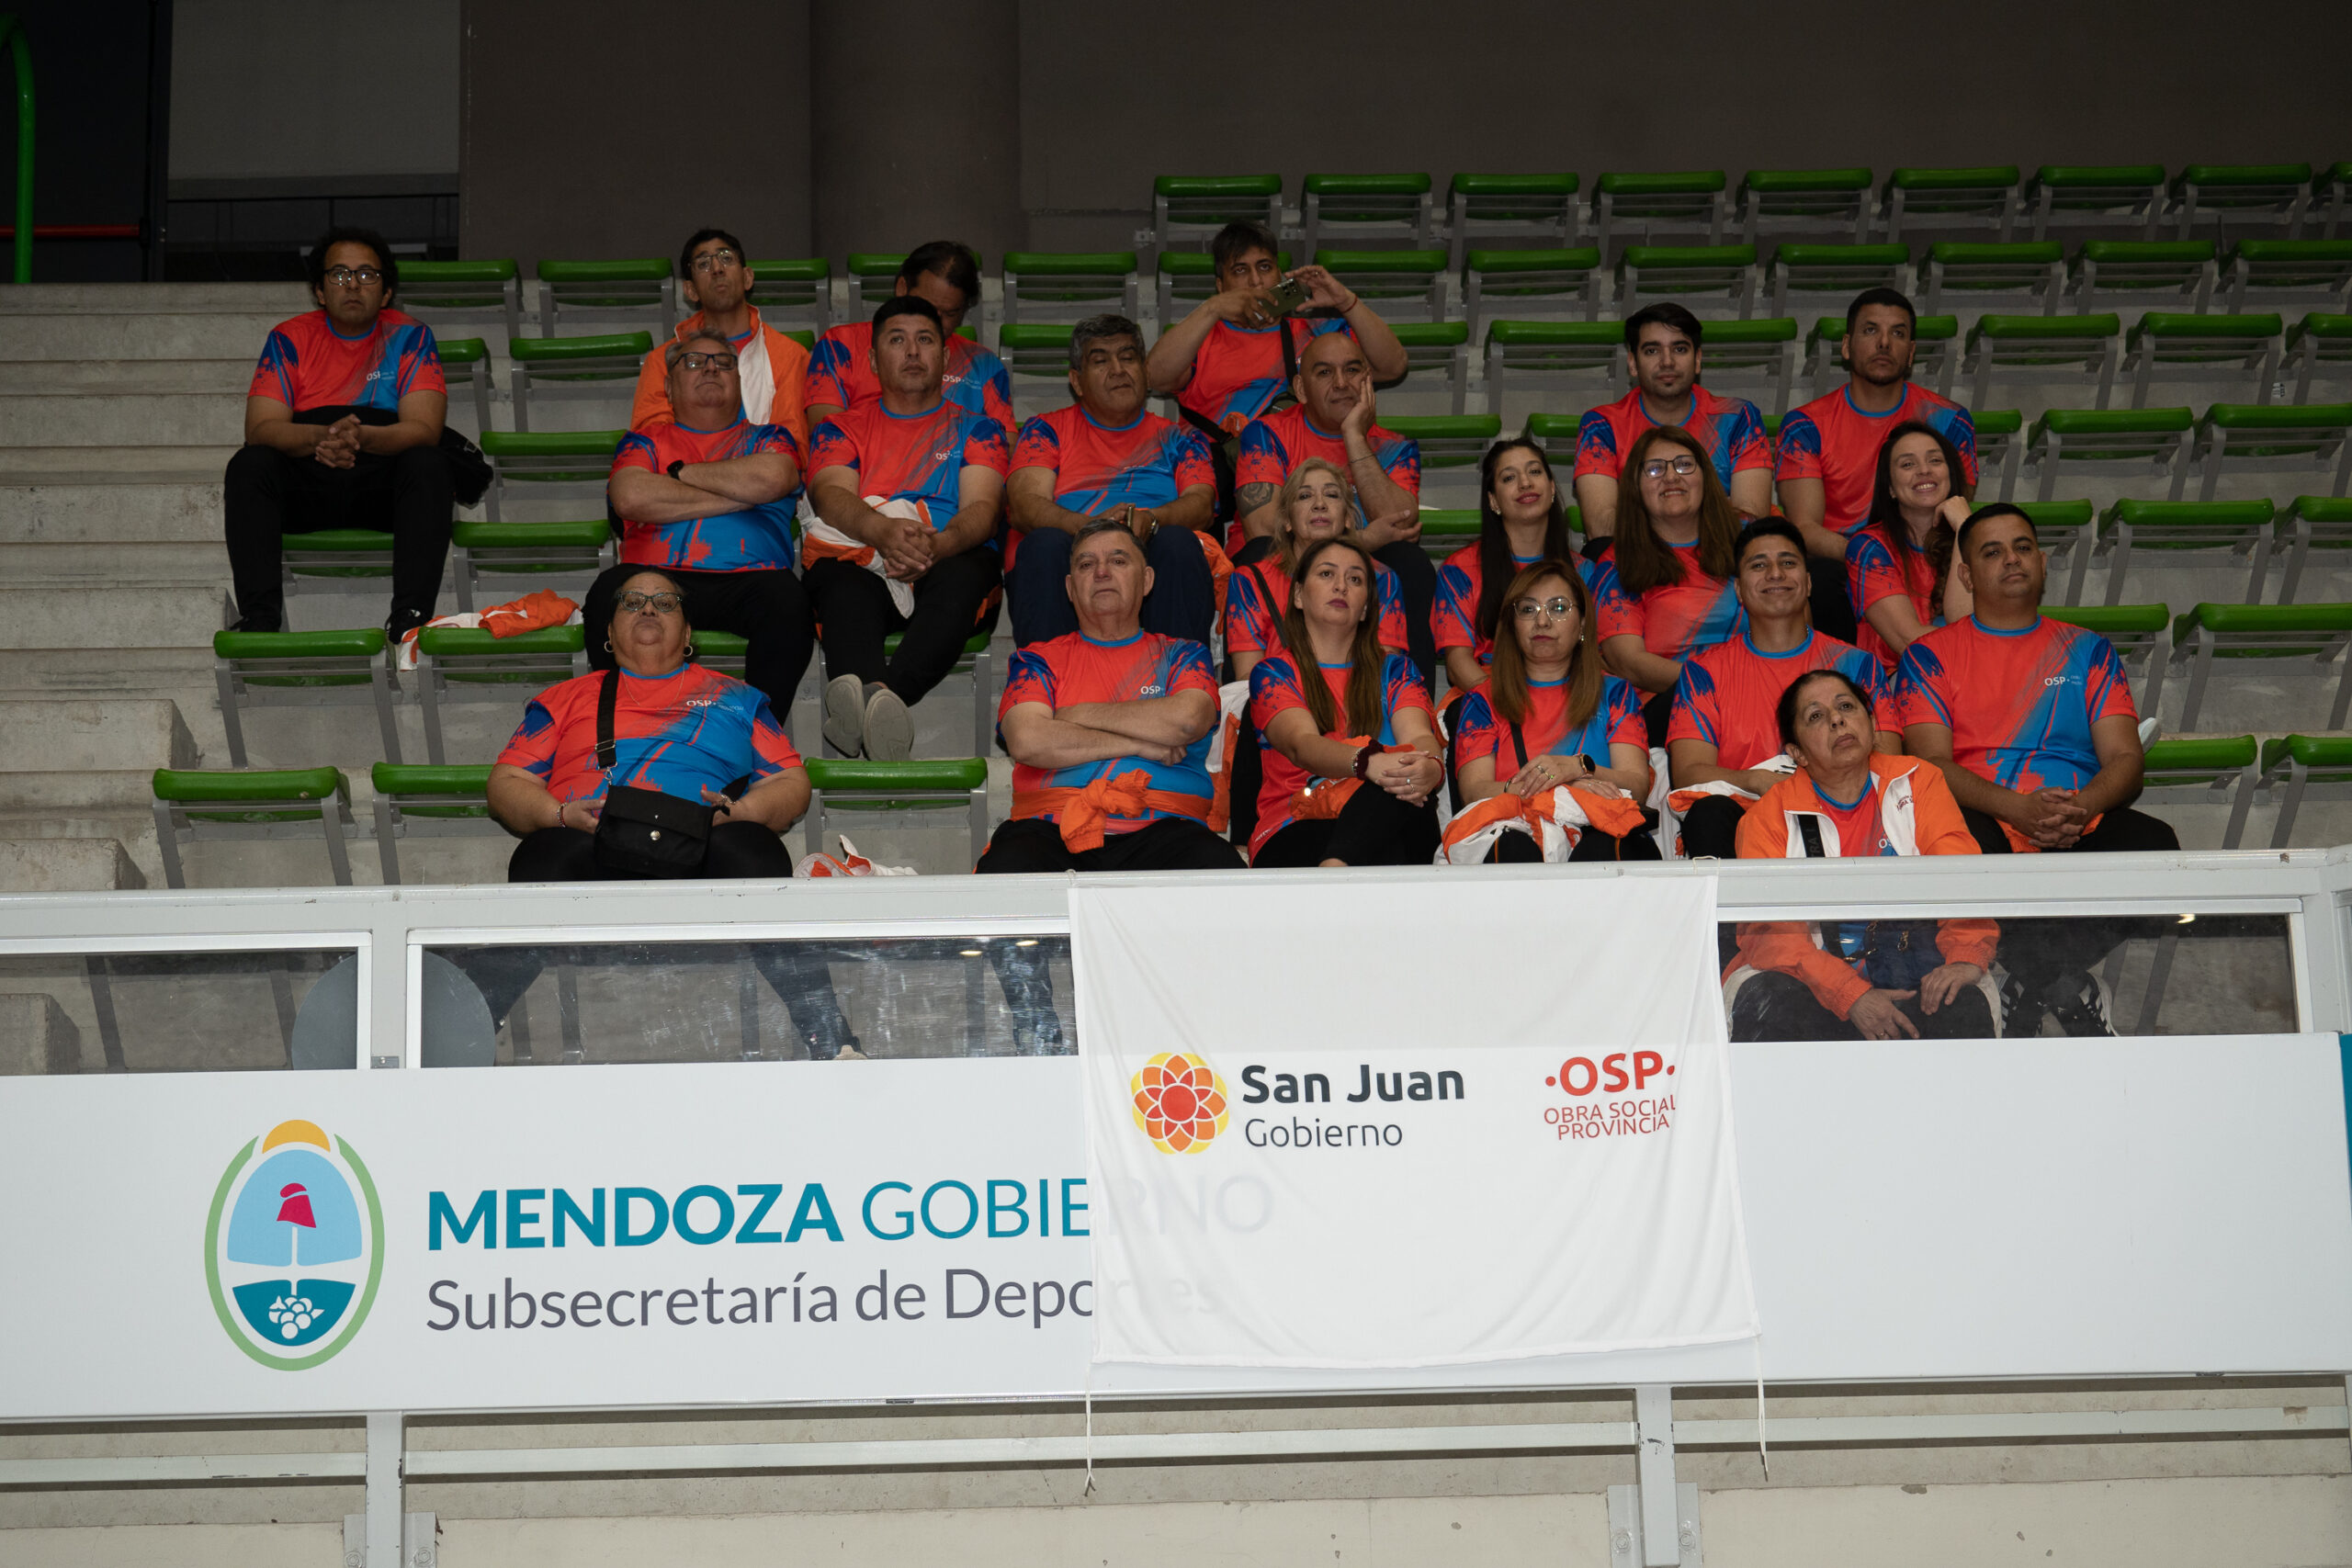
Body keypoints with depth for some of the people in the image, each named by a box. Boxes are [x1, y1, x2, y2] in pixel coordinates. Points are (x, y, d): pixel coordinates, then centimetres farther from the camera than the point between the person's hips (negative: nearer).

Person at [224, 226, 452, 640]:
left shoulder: (409, 337, 0)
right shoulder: (289, 339, 3)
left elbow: (425, 430, -13)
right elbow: (260, 429, -8)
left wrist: (361, 437, -35)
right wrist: (321, 437, -31)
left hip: (384, 483, -1)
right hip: (304, 486, 1)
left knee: (429, 465, -31)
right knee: (249, 464, -26)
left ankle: (410, 615, -39)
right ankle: (259, 614, -33)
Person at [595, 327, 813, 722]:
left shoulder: (767, 438, 24)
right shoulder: (645, 440, 24)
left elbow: (770, 480, -3)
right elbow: (630, 498, 0)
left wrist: (680, 472, 7)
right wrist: (736, 495, 1)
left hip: (746, 577, 0)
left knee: (786, 599, -35)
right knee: (611, 591, -33)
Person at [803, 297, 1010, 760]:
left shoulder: (976, 429, 22)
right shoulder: (840, 427, 22)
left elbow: (982, 508, 3)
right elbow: (832, 496, 0)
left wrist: (938, 544, -24)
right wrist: (884, 531, -25)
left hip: (950, 561, 0)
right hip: (860, 561, 0)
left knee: (963, 576, -38)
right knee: (841, 581, -38)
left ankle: (887, 692, -63)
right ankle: (872, 698, -68)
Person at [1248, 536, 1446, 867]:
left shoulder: (1395, 671, 21)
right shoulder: (1273, 674, 12)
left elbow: (1419, 737, -1)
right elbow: (1301, 744, -10)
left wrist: (1430, 768, -29)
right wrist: (1368, 762, -34)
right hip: (1296, 836, -2)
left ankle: (1333, 872, -53)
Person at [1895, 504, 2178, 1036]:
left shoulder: (2087, 651, 22)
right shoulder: (1930, 656, 15)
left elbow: (2125, 760, 11)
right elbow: (1934, 764, 0)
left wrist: (2081, 806, -14)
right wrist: (2019, 808, -18)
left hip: (2078, 832, 2)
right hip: (1987, 826, -2)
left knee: (2155, 843, -31)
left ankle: (2031, 983, -21)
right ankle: (2067, 989, -23)